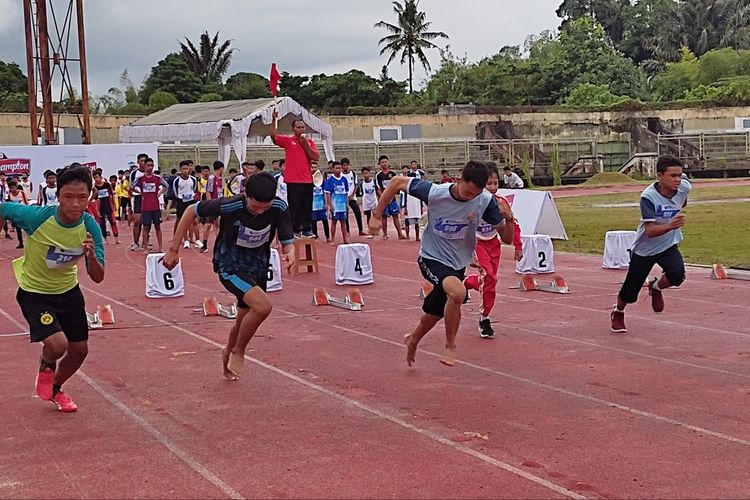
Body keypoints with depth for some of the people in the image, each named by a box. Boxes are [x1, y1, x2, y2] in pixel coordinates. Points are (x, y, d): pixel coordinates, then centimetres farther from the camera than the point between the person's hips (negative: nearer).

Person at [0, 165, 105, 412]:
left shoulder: (90, 227, -21)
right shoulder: (36, 216, -30)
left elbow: (98, 278, -19)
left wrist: (92, 256, -39)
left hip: (68, 291, 4)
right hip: (34, 292, -4)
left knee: (79, 350, 10)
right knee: (57, 345, -23)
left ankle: (55, 389, 42)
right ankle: (46, 366, 15)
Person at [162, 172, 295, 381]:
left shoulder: (279, 208, -20)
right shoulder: (228, 206, -28)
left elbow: (287, 242, -10)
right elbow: (191, 211, -13)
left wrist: (289, 254, -36)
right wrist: (174, 249, -11)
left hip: (258, 268, 5)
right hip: (230, 267, -5)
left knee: (244, 322, 17)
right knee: (263, 306, -28)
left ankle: (228, 354, 49)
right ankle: (238, 350, -3)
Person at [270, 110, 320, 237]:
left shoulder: (310, 142, 11)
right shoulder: (288, 140, 4)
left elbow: (316, 157, 0)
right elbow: (273, 136, -11)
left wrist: (305, 144, -7)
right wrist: (274, 120, -21)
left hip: (307, 180, 3)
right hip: (293, 181, -3)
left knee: (307, 207, 6)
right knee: (294, 207, -2)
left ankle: (307, 229, 13)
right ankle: (295, 230, 3)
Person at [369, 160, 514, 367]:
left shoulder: (485, 200, -17)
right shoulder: (434, 193, -25)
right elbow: (397, 182, -13)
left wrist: (508, 219, -32)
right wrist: (376, 216, -13)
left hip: (458, 264, 4)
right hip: (432, 259, -4)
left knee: (434, 314, 18)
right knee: (458, 292, -33)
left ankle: (413, 340, 52)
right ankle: (450, 347, -13)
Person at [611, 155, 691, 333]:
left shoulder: (684, 186, -17)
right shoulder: (648, 197, -30)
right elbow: (650, 231, -36)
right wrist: (670, 226, -52)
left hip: (668, 245, 3)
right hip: (644, 249, -3)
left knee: (677, 274, -28)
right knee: (630, 294, 7)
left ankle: (656, 287, 7)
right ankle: (618, 312, 43)